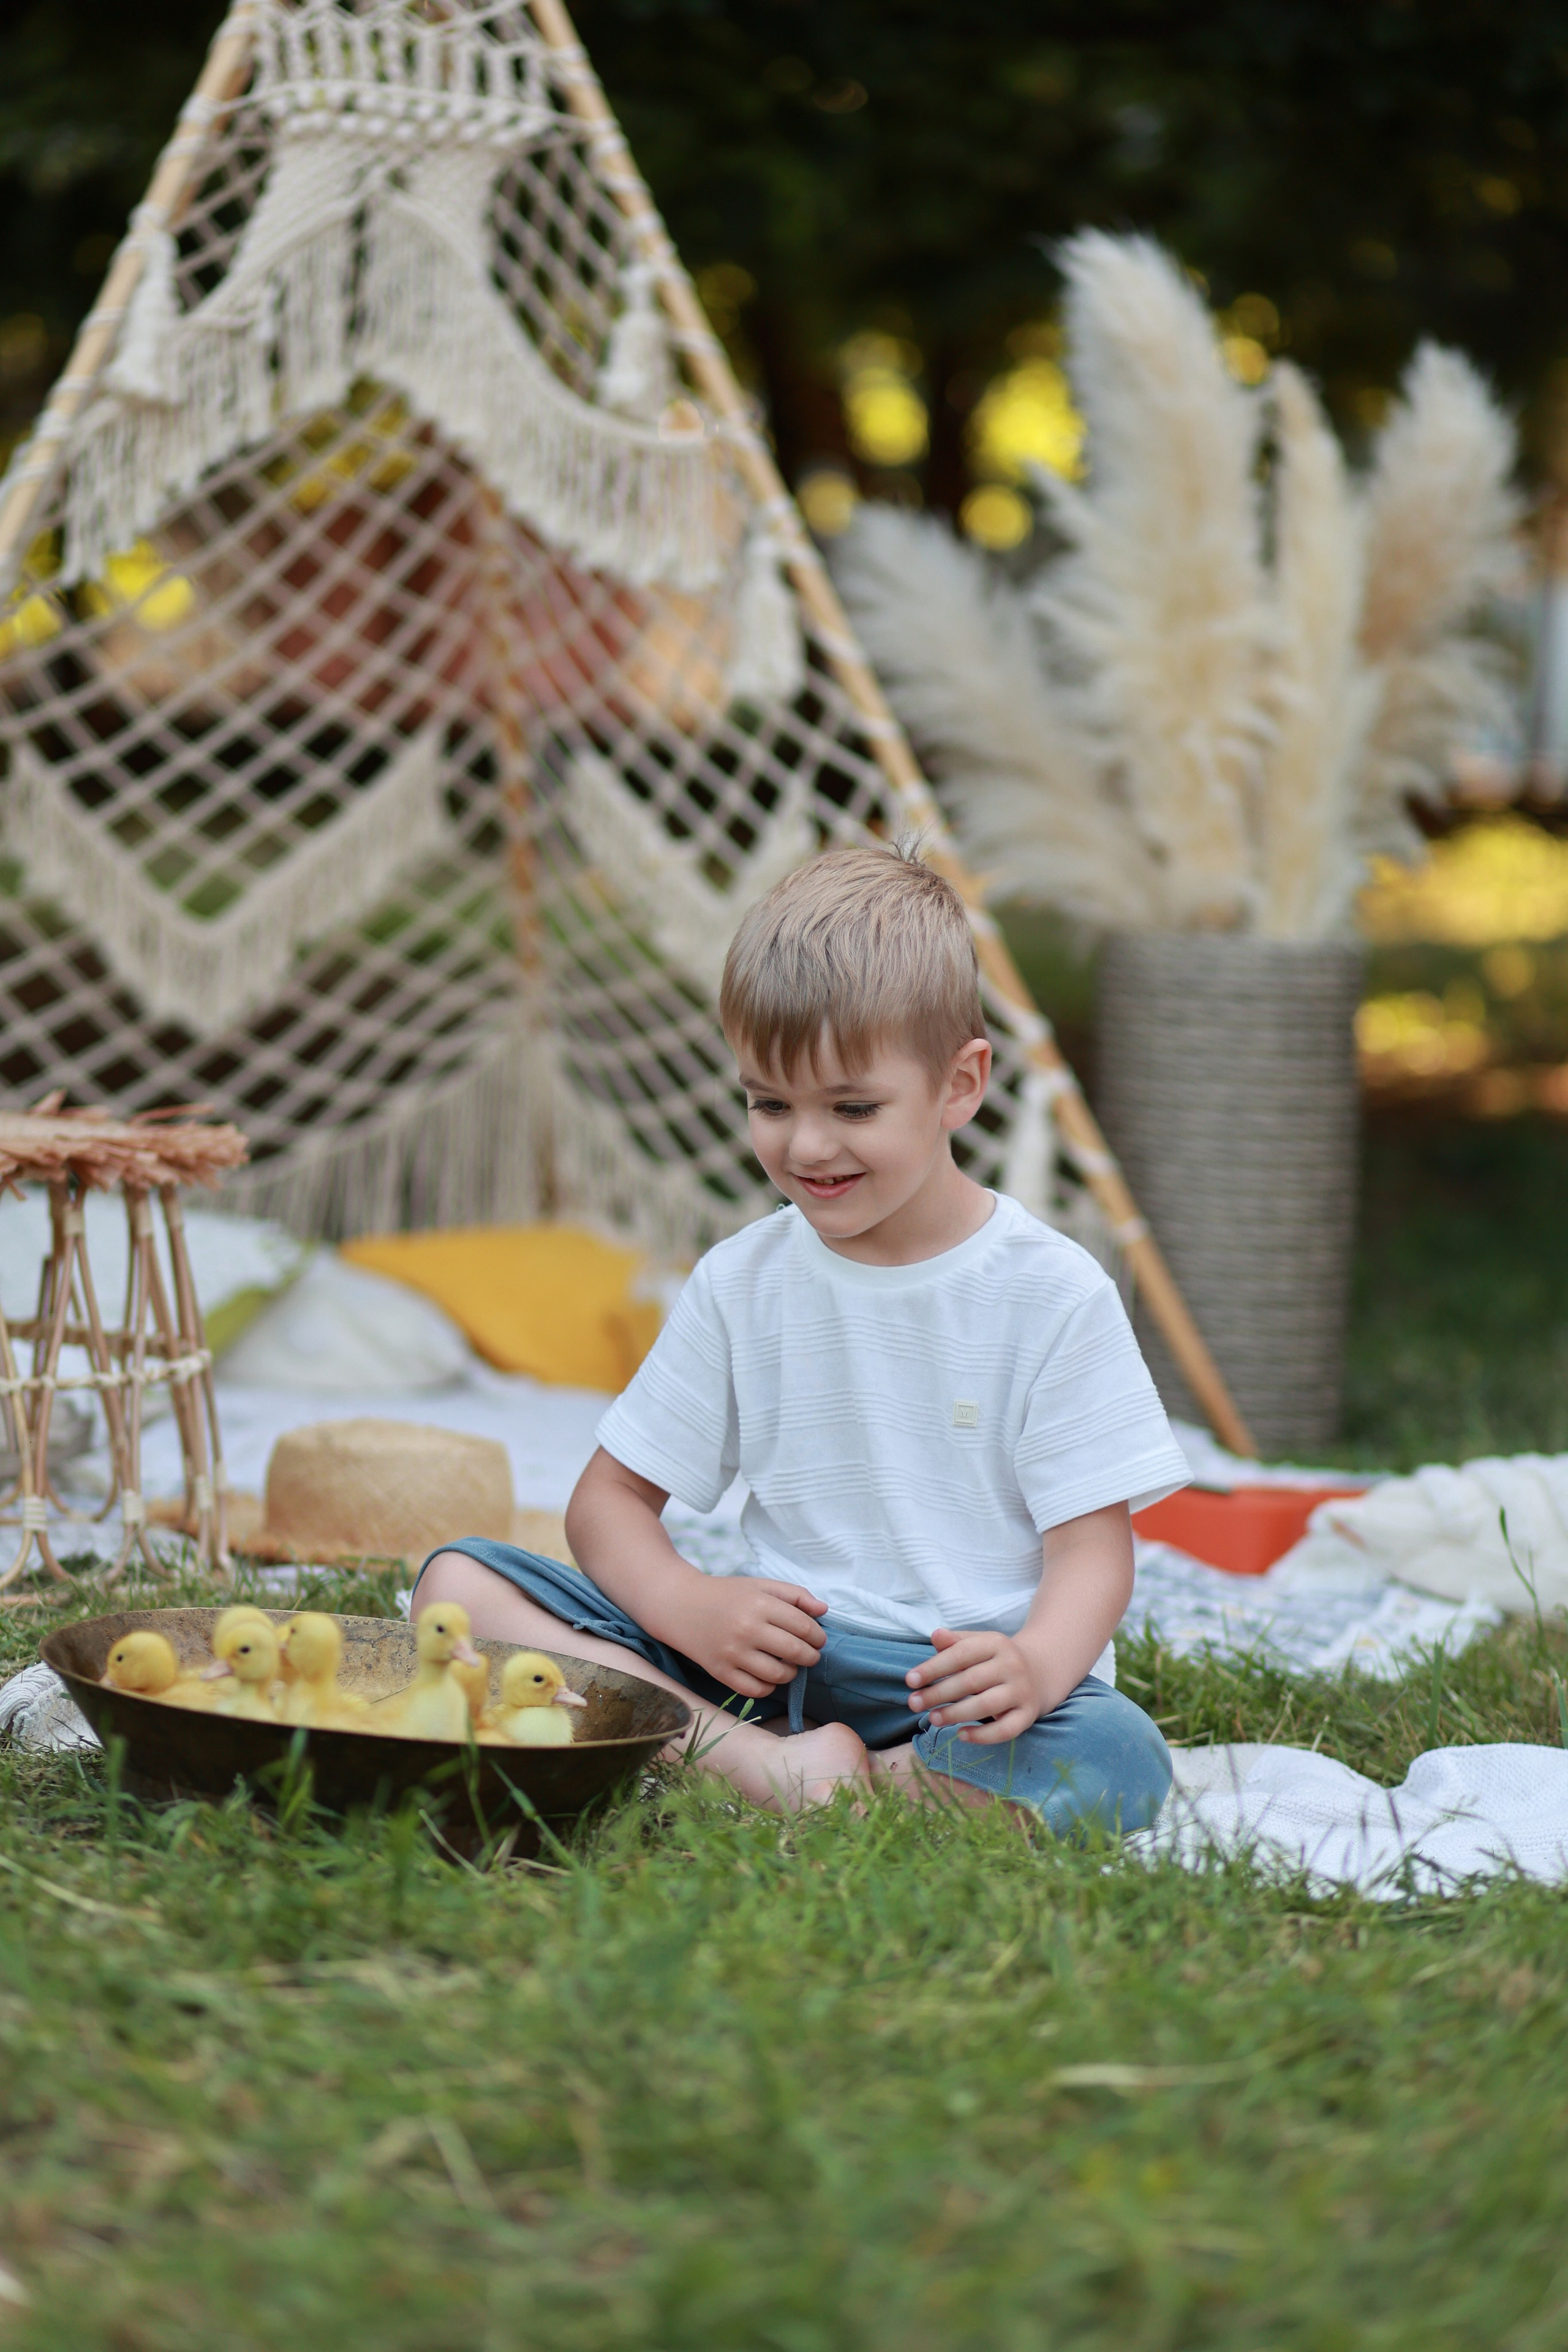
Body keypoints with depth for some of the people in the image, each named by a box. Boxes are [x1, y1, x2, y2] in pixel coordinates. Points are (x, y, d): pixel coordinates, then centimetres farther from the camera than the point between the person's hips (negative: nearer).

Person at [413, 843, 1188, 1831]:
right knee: (458, 1583, -14)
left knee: (1117, 1763, -37)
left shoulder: (1052, 1293, -3)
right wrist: (689, 1606, -12)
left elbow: (1092, 1540, -6)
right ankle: (760, 1766, -27)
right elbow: (611, 1498, 11)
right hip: (762, 1664, 4)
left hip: (951, 1682, -4)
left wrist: (1035, 1665, -30)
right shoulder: (742, 1282, 8)